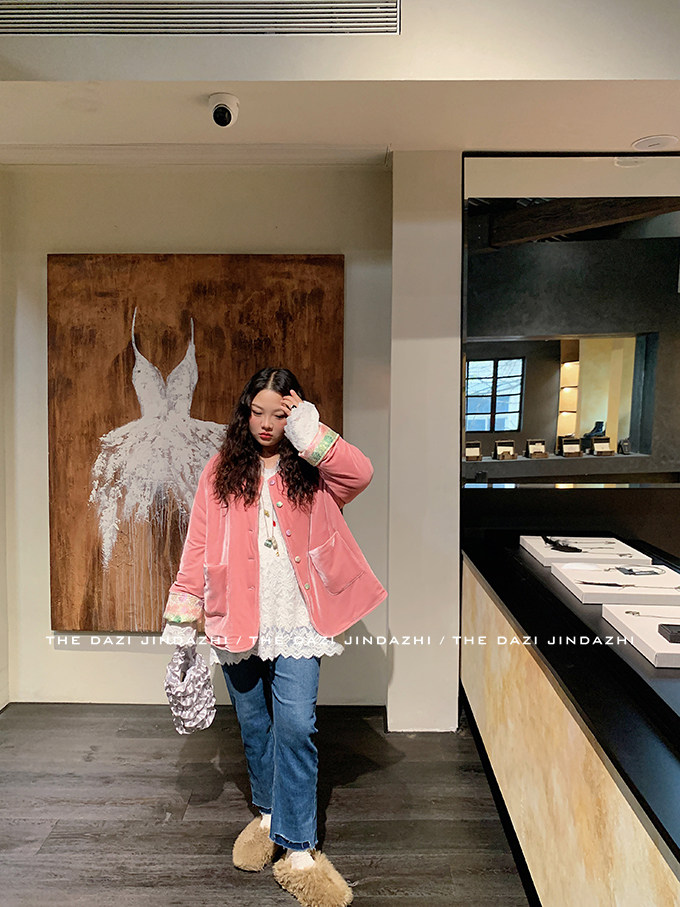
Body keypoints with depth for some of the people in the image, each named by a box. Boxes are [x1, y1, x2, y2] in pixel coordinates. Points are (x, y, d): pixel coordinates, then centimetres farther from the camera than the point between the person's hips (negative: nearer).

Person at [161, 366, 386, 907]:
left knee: (295, 726, -6)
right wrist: (181, 618, -1)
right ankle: (269, 813, 39)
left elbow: (361, 474, -18)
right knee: (254, 725, 16)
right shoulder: (221, 471, 6)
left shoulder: (310, 469, 3)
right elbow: (197, 548, 3)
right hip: (238, 619, 2)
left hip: (296, 620, -2)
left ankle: (297, 851, 9)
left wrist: (308, 432, -16)